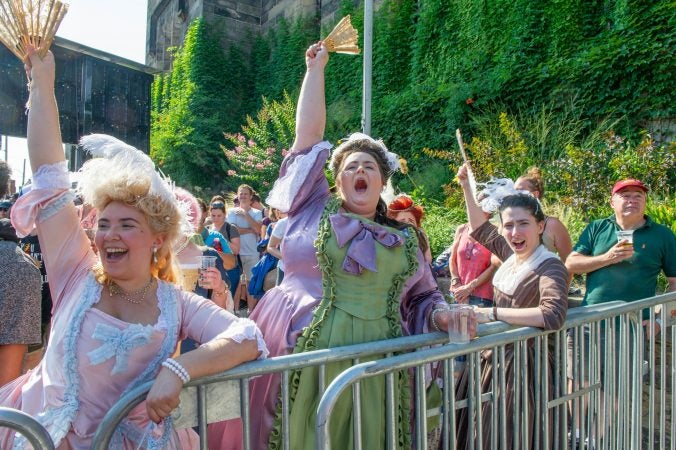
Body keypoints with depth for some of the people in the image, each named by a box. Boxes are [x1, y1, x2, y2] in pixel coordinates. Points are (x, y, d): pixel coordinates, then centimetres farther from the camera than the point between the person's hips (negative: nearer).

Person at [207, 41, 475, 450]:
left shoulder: (405, 239, 14)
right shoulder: (315, 210, 6)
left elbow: (422, 298, 19)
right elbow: (309, 135, 6)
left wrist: (443, 316, -3)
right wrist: (316, 69, 12)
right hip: (303, 358, -2)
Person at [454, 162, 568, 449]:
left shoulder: (550, 267, -18)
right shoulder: (512, 255, 2)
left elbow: (553, 315, -36)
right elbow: (479, 228, 18)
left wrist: (492, 313, -30)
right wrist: (466, 187, 16)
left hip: (522, 364, -7)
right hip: (492, 357, 7)